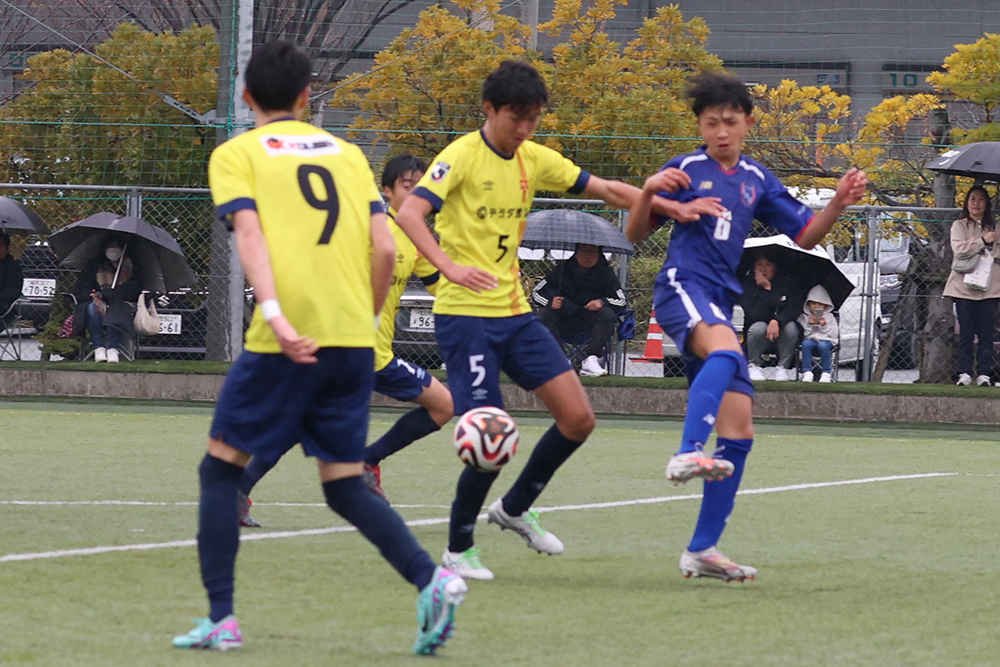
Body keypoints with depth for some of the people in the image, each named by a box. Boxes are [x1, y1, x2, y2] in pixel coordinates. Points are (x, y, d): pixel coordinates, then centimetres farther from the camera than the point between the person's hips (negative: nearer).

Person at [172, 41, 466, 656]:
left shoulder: (235, 155, 7)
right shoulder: (348, 153, 19)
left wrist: (275, 316, -22)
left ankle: (221, 618, 4)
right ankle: (431, 578, -12)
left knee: (221, 467, 11)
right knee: (346, 485, 11)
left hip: (285, 343, -4)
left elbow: (249, 234, -10)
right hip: (355, 340, 4)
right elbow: (384, 247, 9)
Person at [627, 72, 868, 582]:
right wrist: (647, 192, -15)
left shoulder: (756, 180, 18)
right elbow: (635, 235, 5)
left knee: (739, 433, 0)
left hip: (720, 306, 6)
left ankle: (702, 550, 5)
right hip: (682, 286, -6)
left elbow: (804, 235, 18)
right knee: (726, 352, -39)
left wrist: (838, 204, 0)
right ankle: (687, 454, -54)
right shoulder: (685, 170, 5)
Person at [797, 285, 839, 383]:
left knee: (823, 346, -38)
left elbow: (834, 334, 6)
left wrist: (825, 325, -8)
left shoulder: (829, 317, 17)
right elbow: (802, 333, 5)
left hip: (825, 339, -1)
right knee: (806, 344, -36)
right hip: (810, 339, 1)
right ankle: (807, 372, -33)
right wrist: (809, 325, -9)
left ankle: (826, 372, -25)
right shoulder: (804, 317, 17)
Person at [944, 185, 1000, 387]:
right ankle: (965, 373, -1)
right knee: (966, 333, -3)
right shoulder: (959, 226, 7)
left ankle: (984, 373, -2)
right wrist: (983, 242, -10)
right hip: (965, 285, -2)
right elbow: (959, 249, -9)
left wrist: (975, 246, -7)